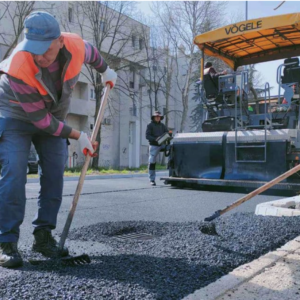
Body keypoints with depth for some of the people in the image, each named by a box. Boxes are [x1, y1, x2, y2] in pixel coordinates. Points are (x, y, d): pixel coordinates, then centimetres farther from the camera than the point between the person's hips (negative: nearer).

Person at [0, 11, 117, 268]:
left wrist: (105, 71, 21)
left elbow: (92, 53, 5)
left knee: (55, 173, -3)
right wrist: (78, 136, -21)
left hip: (54, 115, 5)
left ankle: (43, 236, 7)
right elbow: (40, 119, -27)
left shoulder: (76, 47, -23)